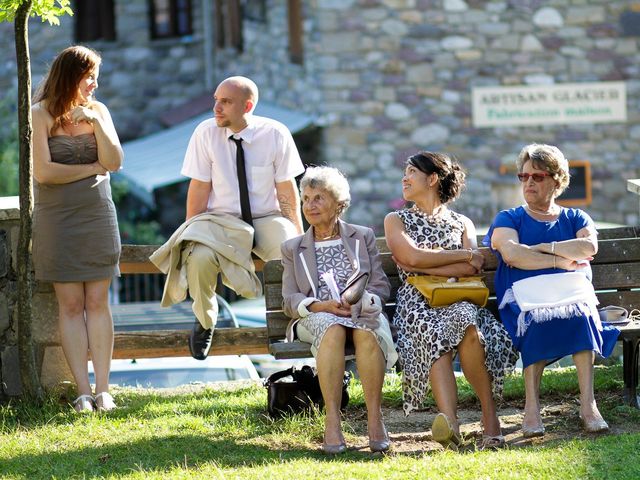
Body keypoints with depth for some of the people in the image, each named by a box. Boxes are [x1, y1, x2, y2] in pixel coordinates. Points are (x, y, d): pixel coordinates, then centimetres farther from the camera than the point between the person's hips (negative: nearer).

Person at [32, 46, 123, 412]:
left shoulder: (97, 111, 7)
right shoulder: (42, 115, -4)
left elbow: (115, 162, -2)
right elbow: (43, 171, -13)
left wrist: (95, 123, -13)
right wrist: (92, 168, -5)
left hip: (97, 217, 3)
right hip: (57, 219, -3)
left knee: (98, 303, -1)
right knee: (71, 305, -3)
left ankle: (103, 389, -1)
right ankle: (84, 392, -3)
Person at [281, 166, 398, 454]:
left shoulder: (363, 237, 19)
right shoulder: (293, 248, 21)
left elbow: (381, 286, 10)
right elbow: (289, 301, 9)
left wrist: (358, 301, -13)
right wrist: (321, 306, -12)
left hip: (363, 312, 0)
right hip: (316, 317, 0)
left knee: (367, 331, -38)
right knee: (333, 329, -38)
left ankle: (374, 418, -41)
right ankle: (332, 420, -45)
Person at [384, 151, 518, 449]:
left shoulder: (462, 223, 22)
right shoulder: (396, 221, 20)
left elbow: (472, 268, 3)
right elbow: (413, 257, -1)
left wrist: (422, 266, -5)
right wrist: (465, 254, 1)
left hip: (460, 300, 1)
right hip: (417, 303, -1)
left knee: (466, 326, -37)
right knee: (436, 334, -37)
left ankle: (489, 413, -29)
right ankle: (449, 422, -55)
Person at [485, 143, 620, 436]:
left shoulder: (575, 219, 22)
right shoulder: (508, 219, 17)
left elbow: (589, 247, -2)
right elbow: (512, 254, -6)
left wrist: (543, 248, -4)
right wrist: (560, 261, -6)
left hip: (573, 295, 1)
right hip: (523, 299, -1)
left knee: (580, 314, -35)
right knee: (537, 320, -37)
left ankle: (588, 404, -41)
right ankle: (531, 407, -40)